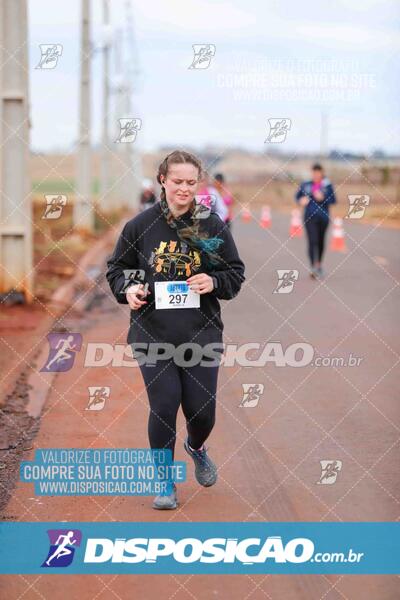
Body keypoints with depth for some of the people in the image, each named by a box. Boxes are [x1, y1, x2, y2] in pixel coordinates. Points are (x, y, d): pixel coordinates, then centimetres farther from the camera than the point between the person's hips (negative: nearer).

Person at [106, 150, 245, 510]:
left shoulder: (213, 226, 1)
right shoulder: (141, 225, 0)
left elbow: (236, 273, 8)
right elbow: (117, 268, 12)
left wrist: (214, 282, -12)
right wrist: (127, 290, -8)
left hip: (201, 335, 1)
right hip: (152, 334, 0)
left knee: (202, 409, 3)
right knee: (164, 406, -4)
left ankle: (196, 447, 41)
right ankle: (165, 481, 18)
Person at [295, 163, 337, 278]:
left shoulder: (327, 185, 0)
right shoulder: (305, 185, 3)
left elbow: (333, 200, 0)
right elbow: (297, 196, 13)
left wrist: (323, 198, -17)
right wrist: (301, 201, -8)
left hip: (323, 217, 1)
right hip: (310, 217, -1)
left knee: (321, 241, 14)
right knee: (312, 241, -13)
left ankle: (319, 264, 34)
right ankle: (314, 267, -19)